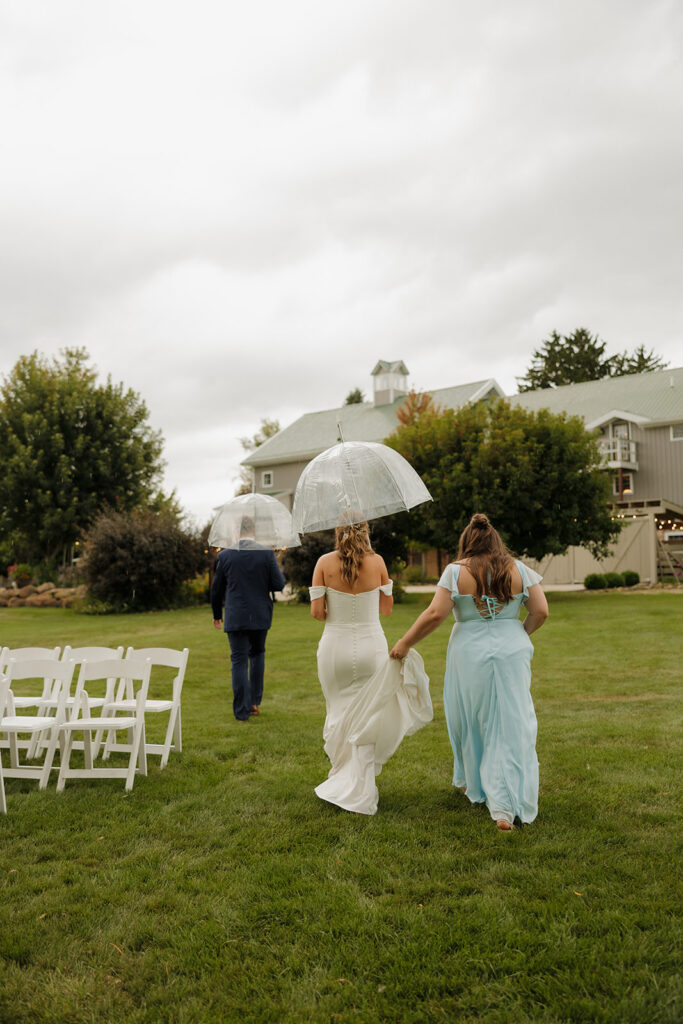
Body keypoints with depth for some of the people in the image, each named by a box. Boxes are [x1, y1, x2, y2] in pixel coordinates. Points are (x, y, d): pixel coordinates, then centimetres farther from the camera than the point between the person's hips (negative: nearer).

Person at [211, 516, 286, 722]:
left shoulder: (225, 555, -5)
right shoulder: (267, 553, -7)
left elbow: (216, 589, 3)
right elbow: (279, 584, -8)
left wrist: (217, 614, 16)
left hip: (235, 617, -1)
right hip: (260, 616, 1)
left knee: (239, 661, 4)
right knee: (257, 654, 21)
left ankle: (242, 712, 4)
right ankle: (255, 701, 21)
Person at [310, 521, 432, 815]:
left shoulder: (325, 562, -7)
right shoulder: (376, 561, -5)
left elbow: (317, 612, -7)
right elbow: (387, 607, 5)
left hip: (335, 646, 0)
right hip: (371, 647, 0)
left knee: (339, 715, 18)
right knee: (366, 718, 10)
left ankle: (344, 779, 29)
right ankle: (360, 791, 12)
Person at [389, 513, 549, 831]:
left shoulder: (456, 571, -4)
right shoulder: (519, 570, 3)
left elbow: (435, 614, -11)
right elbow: (541, 611, 1)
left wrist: (405, 643, -2)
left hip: (470, 654, -1)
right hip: (512, 653, 1)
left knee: (470, 720, 17)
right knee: (511, 726, 3)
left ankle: (473, 784, 35)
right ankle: (504, 807, -3)